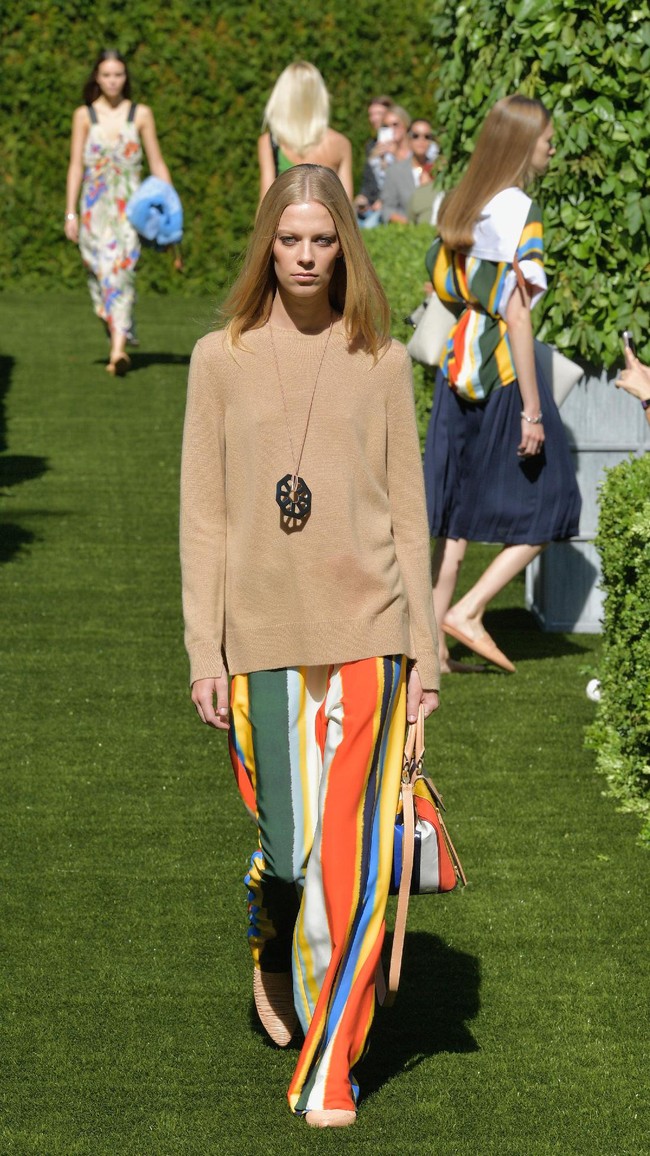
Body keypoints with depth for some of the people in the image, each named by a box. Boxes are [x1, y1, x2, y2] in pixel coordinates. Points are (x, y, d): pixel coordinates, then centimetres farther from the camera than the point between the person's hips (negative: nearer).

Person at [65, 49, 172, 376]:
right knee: (100, 274, 1)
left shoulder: (141, 114, 6)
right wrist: (70, 213, 1)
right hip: (95, 205, 2)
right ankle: (117, 340, 19)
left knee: (121, 271, -16)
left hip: (129, 205, -1)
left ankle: (118, 351, -24)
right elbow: (76, 165, 6)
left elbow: (157, 164, 9)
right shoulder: (84, 115, 6)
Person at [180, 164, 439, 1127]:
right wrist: (205, 653, -1)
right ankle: (270, 944, 41)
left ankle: (332, 1065, 8)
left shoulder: (382, 362, 5)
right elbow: (203, 515, 4)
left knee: (349, 849, -2)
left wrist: (424, 648, 3)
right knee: (286, 838, 6)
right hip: (262, 634, 0)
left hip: (365, 630, 0)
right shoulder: (222, 360, 4)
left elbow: (408, 509, 7)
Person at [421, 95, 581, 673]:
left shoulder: (461, 203, 9)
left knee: (459, 511, 10)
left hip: (459, 369, 8)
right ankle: (468, 611, -1)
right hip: (504, 371, -8)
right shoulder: (517, 211, -14)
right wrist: (532, 409, -15)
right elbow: (516, 314, -17)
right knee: (546, 504, 5)